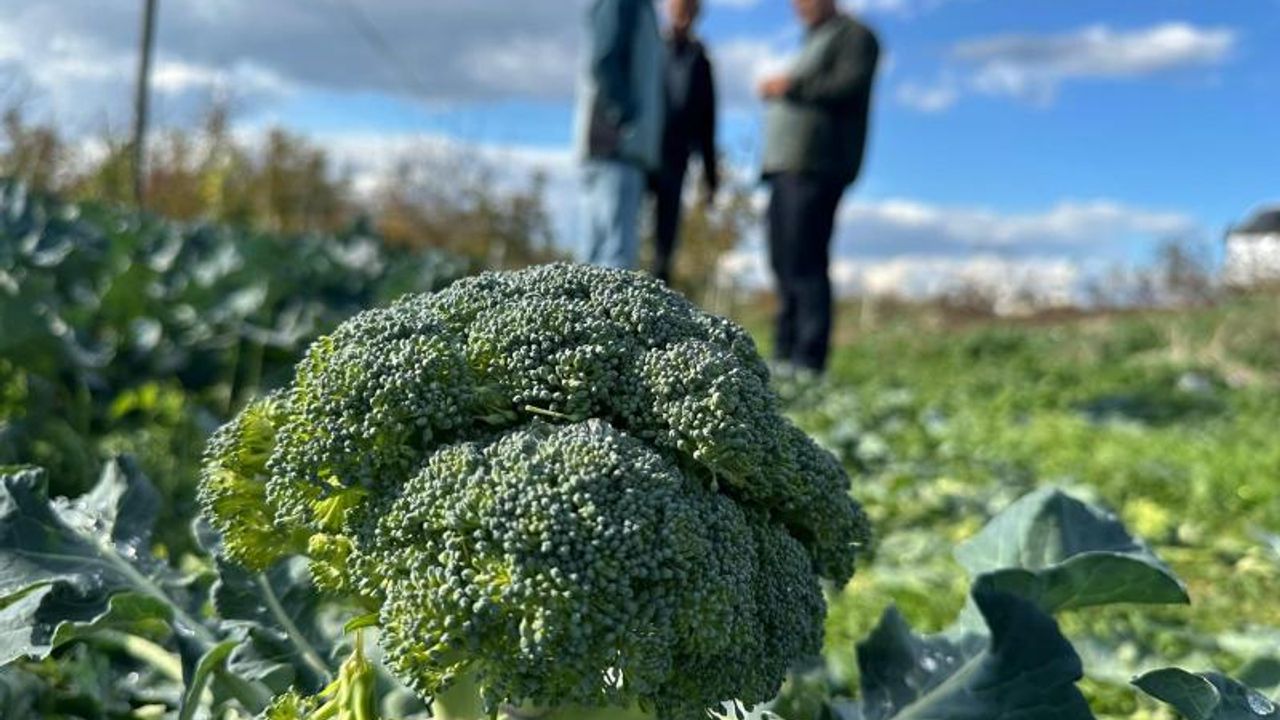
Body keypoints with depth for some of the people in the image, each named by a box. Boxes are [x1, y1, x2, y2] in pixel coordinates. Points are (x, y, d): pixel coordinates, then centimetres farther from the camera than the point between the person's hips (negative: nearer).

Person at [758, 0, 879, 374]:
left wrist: (792, 85, -10)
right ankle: (785, 355, 8)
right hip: (785, 167, 9)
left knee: (804, 264, -15)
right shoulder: (812, 41, 30)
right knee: (784, 263, 5)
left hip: (815, 168, -9)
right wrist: (776, 88, 12)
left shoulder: (853, 35, 3)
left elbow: (850, 87, -13)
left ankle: (808, 360, -15)